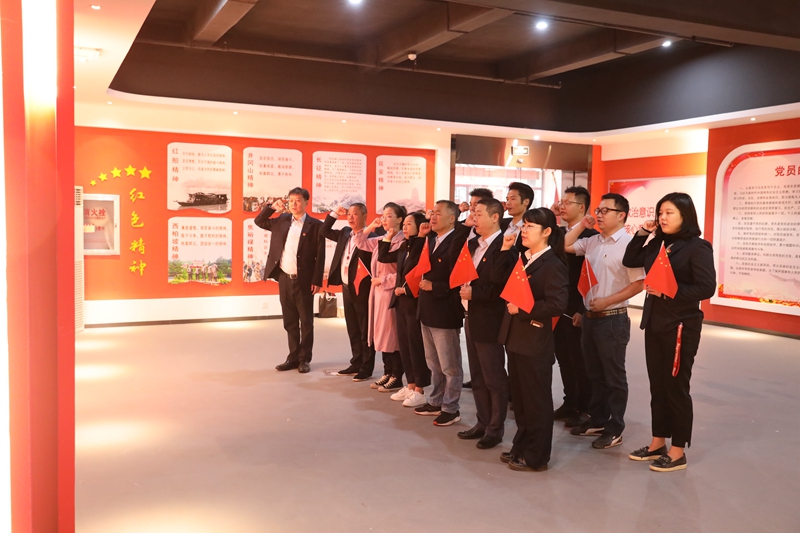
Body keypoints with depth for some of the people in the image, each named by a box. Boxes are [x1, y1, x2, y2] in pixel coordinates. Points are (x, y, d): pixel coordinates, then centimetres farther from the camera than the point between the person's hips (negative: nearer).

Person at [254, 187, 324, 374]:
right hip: (284, 279, 5)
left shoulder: (315, 225, -6)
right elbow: (259, 221, 20)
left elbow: (320, 255, -8)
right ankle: (293, 357, 21)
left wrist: (317, 281, -13)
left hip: (304, 281, -5)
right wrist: (272, 208, 4)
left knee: (306, 321, 5)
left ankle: (304, 359, 14)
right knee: (290, 322, 12)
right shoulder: (282, 220, 9)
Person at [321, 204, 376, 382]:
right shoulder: (345, 233, 10)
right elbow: (325, 232, 19)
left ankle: (366, 367, 12)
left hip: (362, 289, -8)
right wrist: (335, 214, 9)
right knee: (353, 330, 15)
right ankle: (356, 364, 25)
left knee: (365, 330, 3)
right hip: (347, 288, 8)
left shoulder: (371, 237, -15)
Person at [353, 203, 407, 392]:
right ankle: (387, 373, 23)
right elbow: (360, 243, 18)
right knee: (382, 334, 13)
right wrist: (370, 227, 5)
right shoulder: (380, 240, 9)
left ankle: (397, 378, 9)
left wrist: (382, 280, -13)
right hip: (378, 291, 8)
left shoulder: (402, 242, -16)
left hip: (391, 292, -8)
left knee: (392, 335, -1)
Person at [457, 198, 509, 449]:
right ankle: (483, 423, 28)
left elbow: (501, 285, -22)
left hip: (489, 321, -9)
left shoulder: (503, 246, -15)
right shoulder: (472, 244, 12)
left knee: (494, 378, 3)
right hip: (472, 318, 9)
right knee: (477, 377, 16)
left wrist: (474, 292, -20)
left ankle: (495, 429, 15)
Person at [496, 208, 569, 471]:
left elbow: (557, 305, -24)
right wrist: (506, 250, -2)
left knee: (536, 400, 4)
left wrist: (521, 309, -19)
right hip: (515, 337, 8)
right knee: (519, 398, 17)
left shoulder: (553, 265, -15)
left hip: (536, 342, -8)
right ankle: (521, 447, 31)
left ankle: (536, 457, 16)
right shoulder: (520, 258, 10)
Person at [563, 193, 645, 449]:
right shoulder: (592, 241, 8)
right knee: (595, 374, 17)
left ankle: (614, 429, 16)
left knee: (614, 377, 5)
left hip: (613, 319, -7)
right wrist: (581, 225, 3)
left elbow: (638, 284, -16)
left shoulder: (628, 244, -14)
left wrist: (606, 301, -18)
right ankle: (597, 420, 30)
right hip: (590, 317, 7)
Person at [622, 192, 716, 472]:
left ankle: (678, 452, 15)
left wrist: (669, 292, -23)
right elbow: (629, 261, 15)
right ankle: (658, 443, 26)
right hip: (654, 322, 7)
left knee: (676, 387, 2)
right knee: (657, 386, 14)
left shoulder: (697, 247, -13)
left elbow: (706, 288, -19)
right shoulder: (657, 244, 6)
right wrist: (641, 234, 5)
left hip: (681, 325, -7)